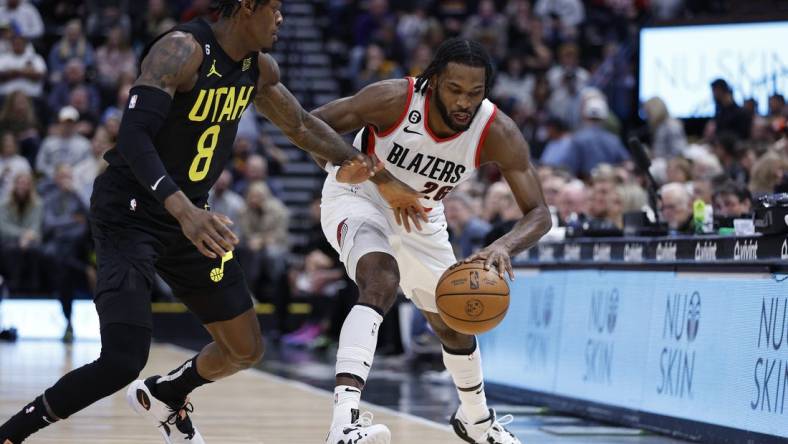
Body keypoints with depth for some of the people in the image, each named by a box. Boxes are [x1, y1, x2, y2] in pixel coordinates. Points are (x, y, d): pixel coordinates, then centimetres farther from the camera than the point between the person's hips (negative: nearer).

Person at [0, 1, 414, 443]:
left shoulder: (258, 68, 3)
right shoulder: (182, 50, -22)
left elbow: (300, 123, 20)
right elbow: (134, 135, -32)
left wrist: (371, 171, 11)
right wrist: (185, 211, -44)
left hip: (189, 216, 8)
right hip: (130, 212, -8)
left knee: (247, 349, 14)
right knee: (123, 360, -23)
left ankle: (164, 396, 43)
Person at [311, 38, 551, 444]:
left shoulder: (499, 134, -26)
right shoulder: (394, 100, -32)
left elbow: (538, 213, -25)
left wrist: (504, 247, -46)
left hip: (421, 217, 5)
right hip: (359, 198, -5)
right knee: (382, 282, -34)